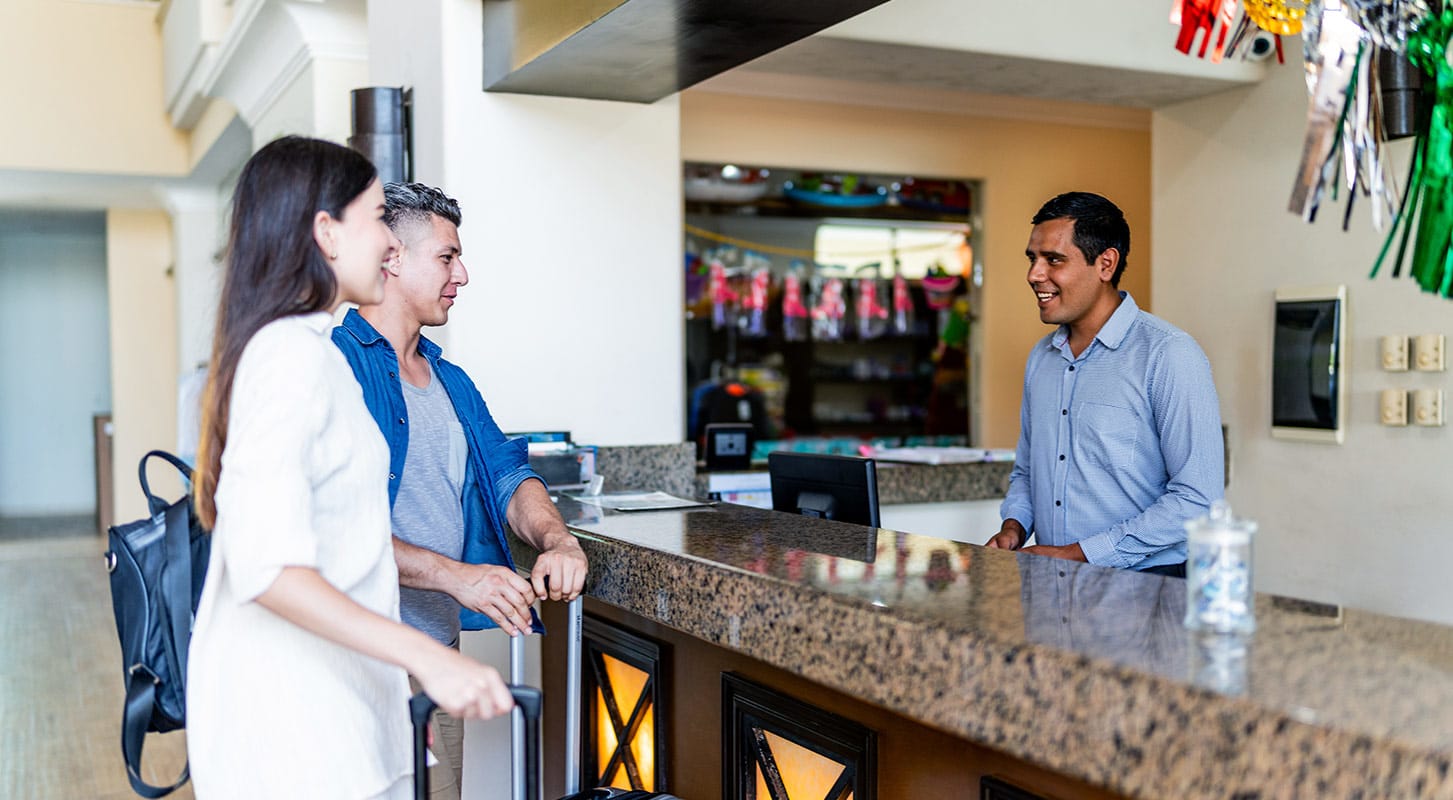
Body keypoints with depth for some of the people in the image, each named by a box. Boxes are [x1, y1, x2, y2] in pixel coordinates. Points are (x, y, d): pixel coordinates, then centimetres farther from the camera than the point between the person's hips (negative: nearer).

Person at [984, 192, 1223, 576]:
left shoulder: (1170, 356, -8)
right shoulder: (1041, 358, 14)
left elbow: (1196, 500, -13)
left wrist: (1079, 554, -15)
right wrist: (1014, 525, 4)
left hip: (1145, 584, -5)